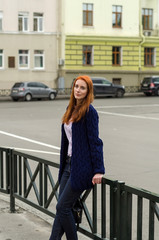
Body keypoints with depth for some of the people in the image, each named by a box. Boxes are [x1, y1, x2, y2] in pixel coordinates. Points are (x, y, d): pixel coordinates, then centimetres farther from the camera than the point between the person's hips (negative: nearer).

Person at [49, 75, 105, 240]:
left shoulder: (89, 111, -12)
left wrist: (98, 170, -17)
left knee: (62, 207, -5)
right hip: (69, 164, 8)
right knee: (62, 208, 8)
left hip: (81, 167, -8)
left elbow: (95, 141, -15)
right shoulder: (71, 109, 12)